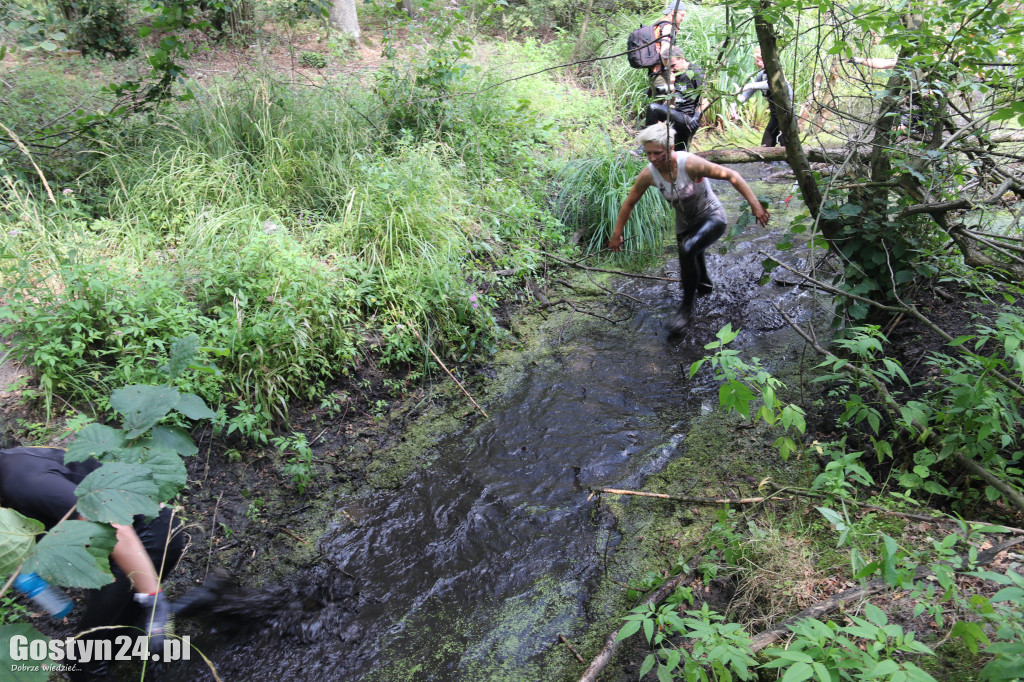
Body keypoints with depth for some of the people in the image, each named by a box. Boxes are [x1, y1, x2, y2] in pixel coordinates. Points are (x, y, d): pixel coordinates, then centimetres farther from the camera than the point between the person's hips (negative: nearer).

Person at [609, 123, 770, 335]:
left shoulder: (689, 164, -30)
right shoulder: (648, 174, -17)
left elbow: (731, 176, -25)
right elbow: (628, 204, -2)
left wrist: (755, 205, -29)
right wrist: (616, 234, 4)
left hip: (712, 218, -6)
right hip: (685, 224, 6)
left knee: (688, 250, -33)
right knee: (689, 268, 21)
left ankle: (687, 307, -17)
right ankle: (704, 284, 60)